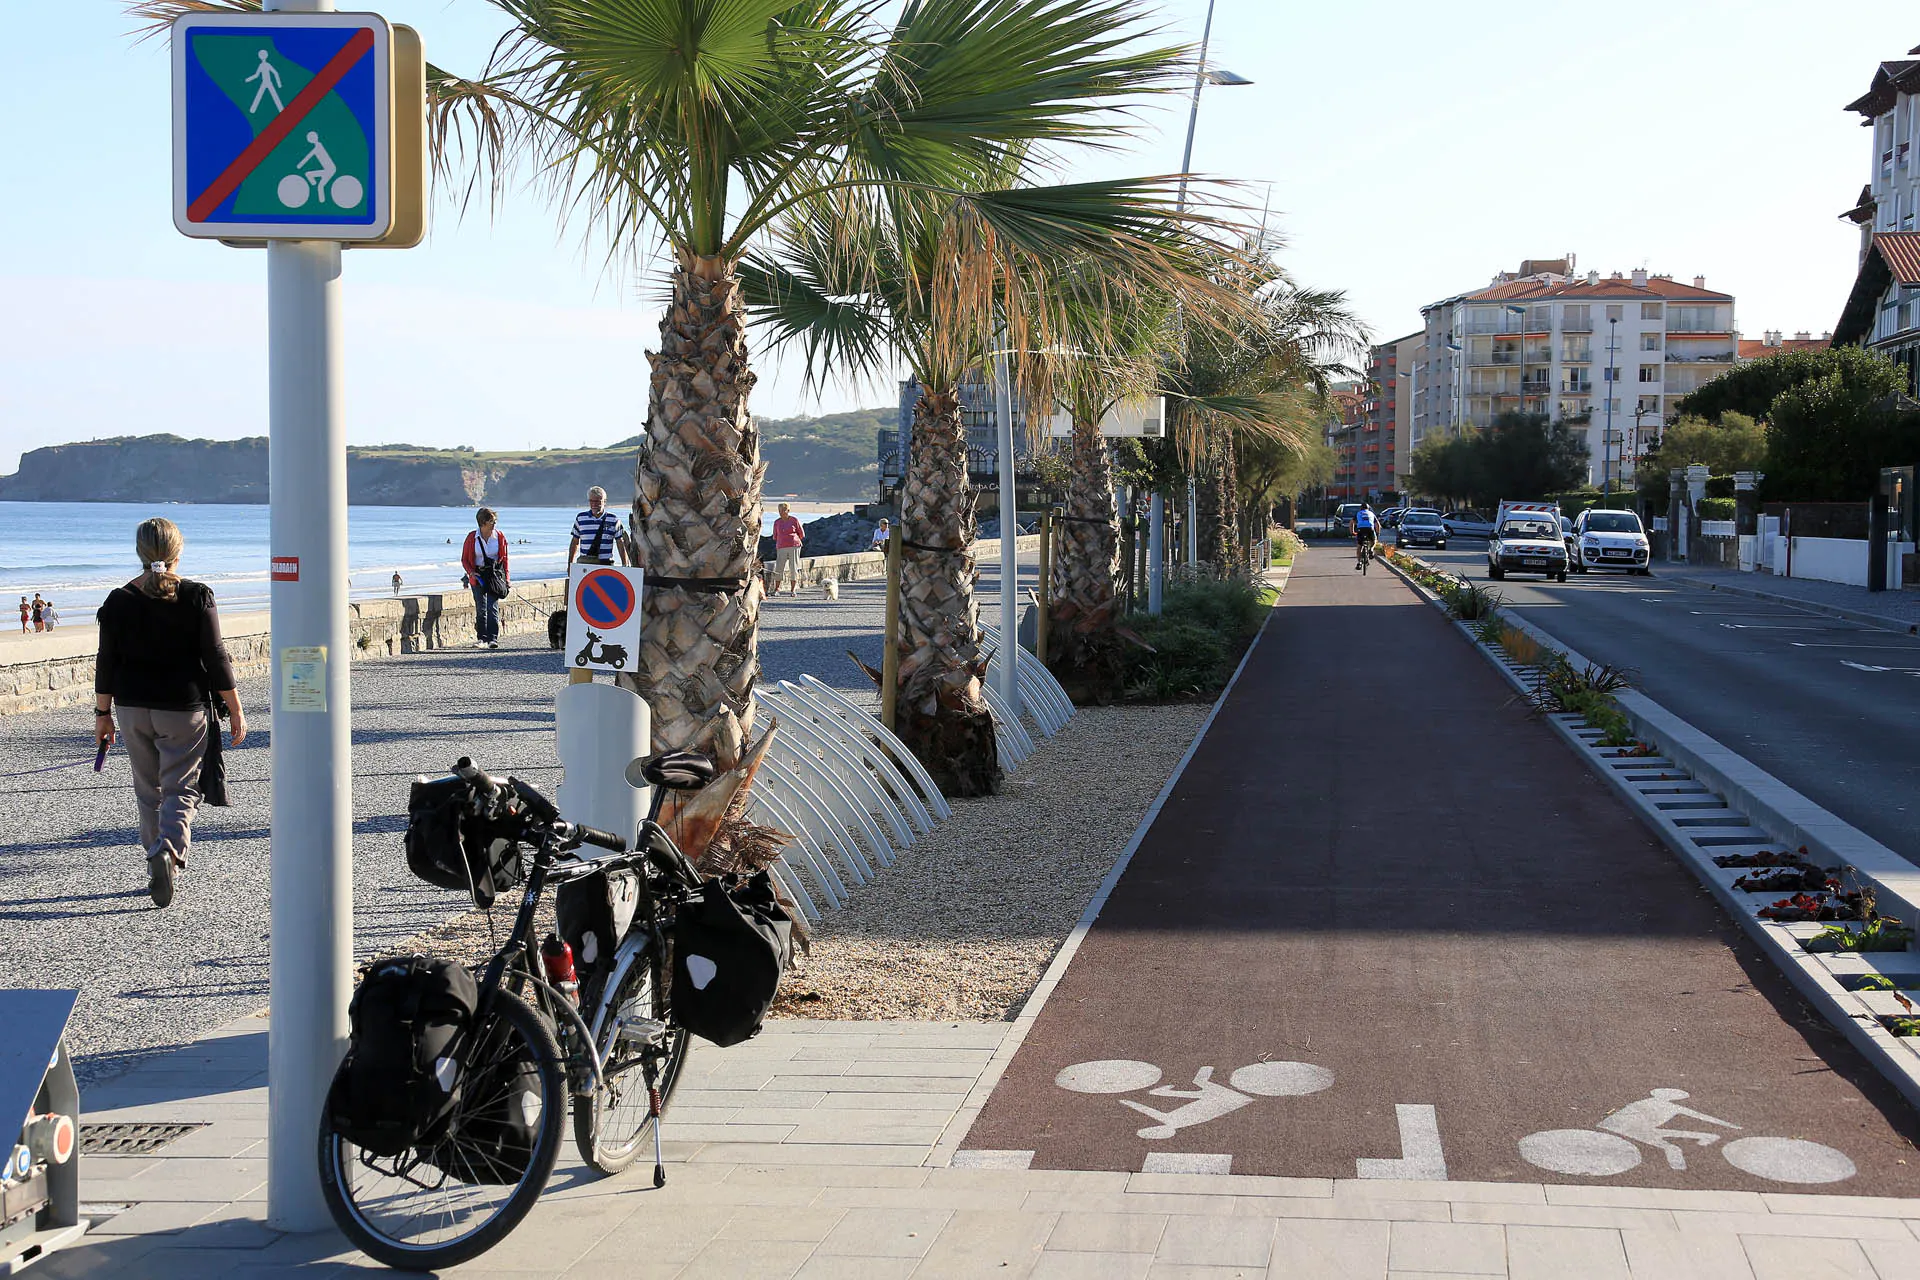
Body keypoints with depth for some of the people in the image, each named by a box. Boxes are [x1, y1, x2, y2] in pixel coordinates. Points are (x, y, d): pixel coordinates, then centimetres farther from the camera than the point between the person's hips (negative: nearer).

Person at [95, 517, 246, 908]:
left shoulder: (119, 601, -1)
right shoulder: (197, 596, -9)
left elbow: (107, 662, 2)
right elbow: (215, 656, -8)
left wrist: (102, 713, 12)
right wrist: (235, 711, -1)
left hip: (133, 708, 3)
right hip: (184, 708, -3)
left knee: (149, 791, 16)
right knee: (181, 788, 1)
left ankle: (159, 863, 20)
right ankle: (169, 850, -25)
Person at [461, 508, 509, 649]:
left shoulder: (499, 536, -1)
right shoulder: (472, 537, -3)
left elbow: (504, 558, 8)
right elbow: (464, 559, 4)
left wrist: (505, 578, 4)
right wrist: (471, 573, -13)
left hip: (495, 575, -1)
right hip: (478, 575, 1)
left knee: (493, 607, -11)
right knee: (480, 608, 7)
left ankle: (493, 638, -14)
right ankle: (481, 636, 19)